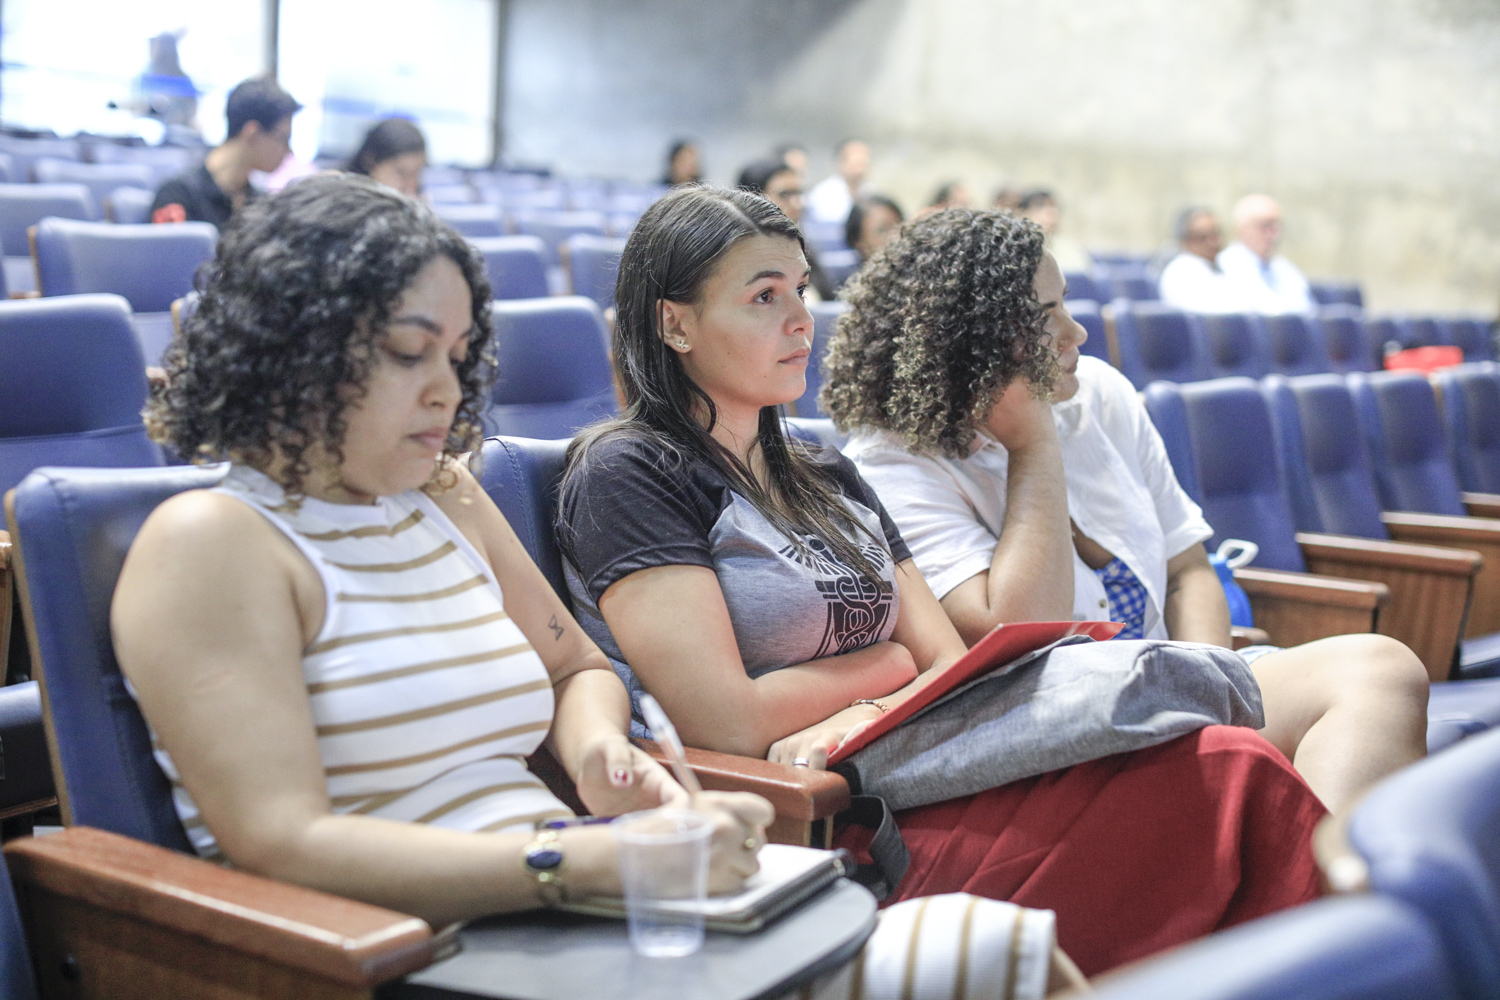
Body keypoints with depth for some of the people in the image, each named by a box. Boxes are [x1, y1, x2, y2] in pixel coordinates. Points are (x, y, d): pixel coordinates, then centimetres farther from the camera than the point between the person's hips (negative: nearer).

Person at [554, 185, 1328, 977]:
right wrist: (888, 663, 3)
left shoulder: (827, 479, 21)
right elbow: (730, 725, -12)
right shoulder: (625, 474, -2)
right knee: (1225, 786, -24)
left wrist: (855, 725, -10)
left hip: (913, 785, 7)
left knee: (1233, 771, -19)